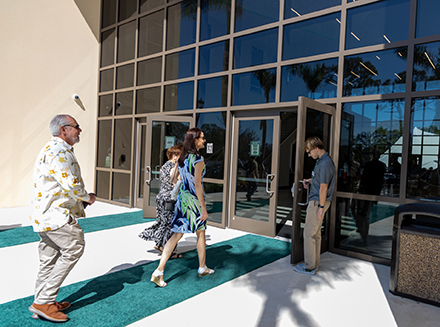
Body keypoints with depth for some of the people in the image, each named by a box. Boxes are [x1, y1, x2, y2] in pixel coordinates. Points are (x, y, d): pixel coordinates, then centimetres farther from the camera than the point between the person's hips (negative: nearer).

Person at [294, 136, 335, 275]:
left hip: (317, 202, -10)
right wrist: (309, 181, 12)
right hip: (316, 201, 10)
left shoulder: (325, 163, -20)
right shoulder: (322, 160, 12)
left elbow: (323, 187, -22)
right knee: (316, 233, 15)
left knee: (309, 234, -2)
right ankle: (314, 263, 25)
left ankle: (309, 267, 8)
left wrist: (321, 207, -20)